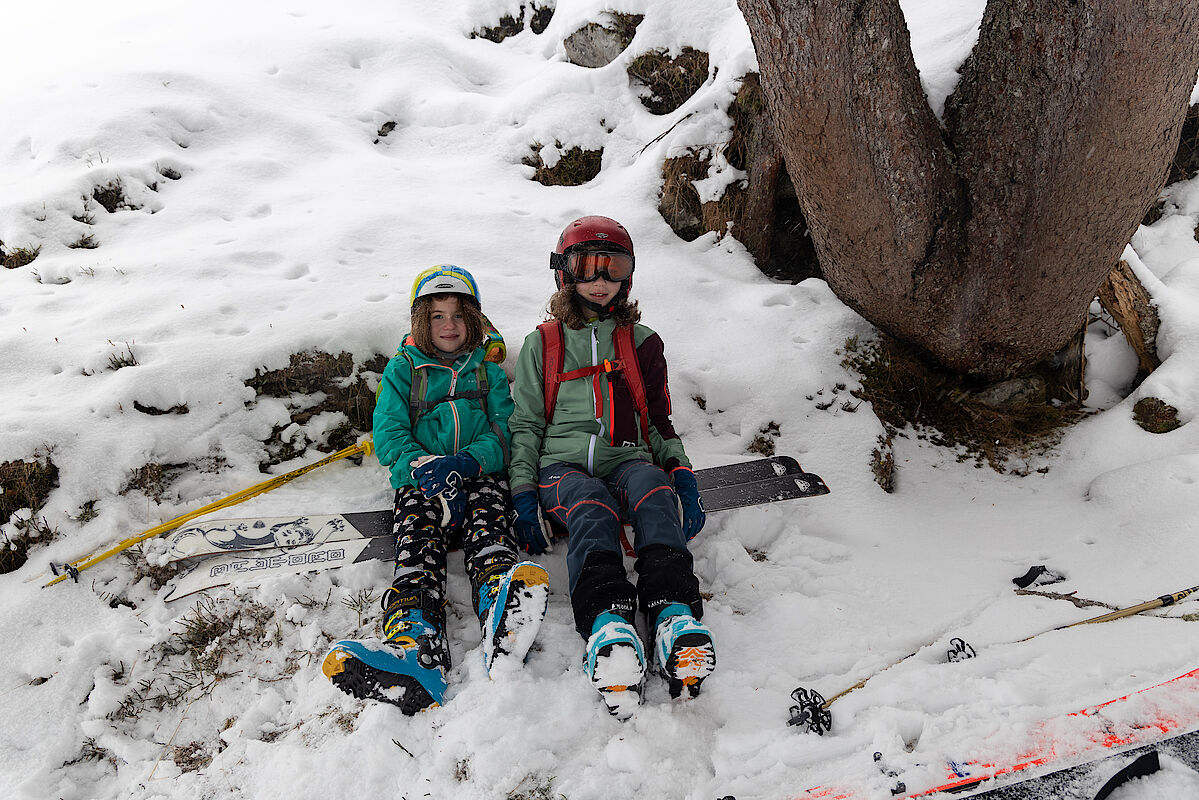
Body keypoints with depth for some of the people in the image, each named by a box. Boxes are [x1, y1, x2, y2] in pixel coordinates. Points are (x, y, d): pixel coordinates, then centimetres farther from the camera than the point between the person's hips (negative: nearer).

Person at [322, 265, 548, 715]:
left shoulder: (487, 369, 22)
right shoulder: (403, 370, 19)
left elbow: (505, 432, 10)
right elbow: (389, 435, 7)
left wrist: (468, 461, -13)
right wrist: (424, 467, -16)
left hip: (480, 477, 0)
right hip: (419, 480, 0)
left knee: (488, 528, -32)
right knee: (418, 543, -30)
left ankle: (503, 633, -61)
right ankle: (416, 648, -56)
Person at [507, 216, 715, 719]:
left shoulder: (640, 342, 23)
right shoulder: (542, 344, 18)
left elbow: (659, 422, 24)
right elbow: (525, 425, 14)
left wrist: (683, 477, 6)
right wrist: (524, 497, -1)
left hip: (627, 460, 1)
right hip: (563, 466, -1)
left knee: (656, 495, -35)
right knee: (592, 511, -36)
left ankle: (674, 618, -53)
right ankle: (606, 623, -57)